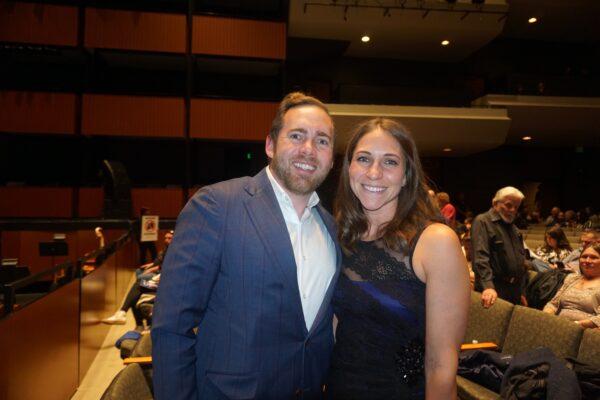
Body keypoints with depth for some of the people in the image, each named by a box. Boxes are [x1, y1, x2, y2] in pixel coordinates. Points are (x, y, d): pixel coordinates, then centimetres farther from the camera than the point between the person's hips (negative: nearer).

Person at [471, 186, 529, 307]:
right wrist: (488, 286, -33)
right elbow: (480, 257, -21)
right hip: (493, 290, -8)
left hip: (514, 291, 8)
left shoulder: (513, 228, 19)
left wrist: (522, 292, 18)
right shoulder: (482, 222, -8)